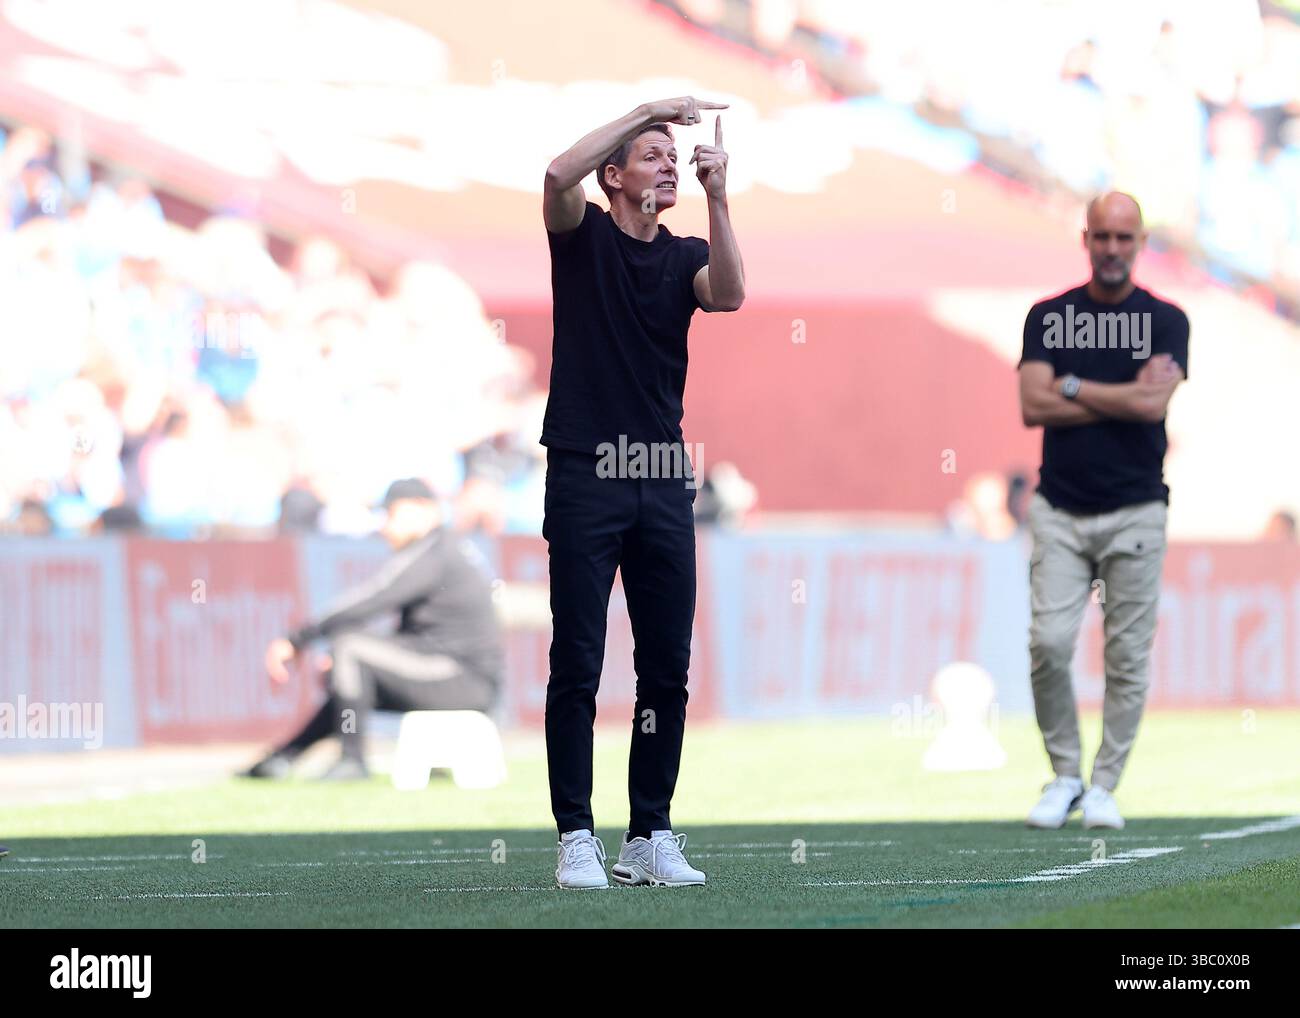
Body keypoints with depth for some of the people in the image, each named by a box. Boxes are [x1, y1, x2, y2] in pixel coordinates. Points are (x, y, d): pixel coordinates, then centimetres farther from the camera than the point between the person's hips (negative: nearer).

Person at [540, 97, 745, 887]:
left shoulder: (683, 257, 12)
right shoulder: (583, 235, 2)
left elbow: (729, 295, -9)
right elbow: (560, 174, -19)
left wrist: (717, 198, -18)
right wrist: (650, 111, -18)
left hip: (664, 481, 4)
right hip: (586, 475, -4)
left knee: (667, 669, 3)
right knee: (577, 667, -4)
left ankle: (651, 836, 10)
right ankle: (577, 837, -1)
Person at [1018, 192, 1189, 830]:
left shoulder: (1164, 321, 2)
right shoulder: (1048, 317, 6)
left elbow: (1153, 404, -13)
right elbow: (1033, 406, -7)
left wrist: (1072, 387, -7)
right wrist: (1124, 398, -9)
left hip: (1135, 510, -1)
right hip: (1060, 509, 1)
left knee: (1128, 656, 1)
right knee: (1049, 643, -10)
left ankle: (1104, 786, 11)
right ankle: (1065, 774, 7)